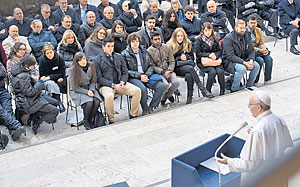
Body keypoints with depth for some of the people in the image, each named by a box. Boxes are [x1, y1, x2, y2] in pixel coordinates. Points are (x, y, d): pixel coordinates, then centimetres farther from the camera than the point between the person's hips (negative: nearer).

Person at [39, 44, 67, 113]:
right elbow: (42, 75, -2)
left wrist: (50, 77, -16)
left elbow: (62, 73, -4)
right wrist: (56, 78, -14)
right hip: (47, 81, 0)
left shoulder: (60, 58, -7)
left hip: (58, 81, 0)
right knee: (51, 84, -33)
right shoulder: (42, 60, -5)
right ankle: (59, 102, -40)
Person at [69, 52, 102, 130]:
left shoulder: (91, 66, -1)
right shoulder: (73, 69, -13)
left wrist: (91, 90, -10)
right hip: (77, 91, -4)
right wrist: (86, 92, -17)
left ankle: (90, 120, -6)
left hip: (89, 89, 4)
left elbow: (93, 81, 9)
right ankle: (85, 121, -7)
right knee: (89, 102, -31)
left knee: (97, 101, -26)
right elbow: (74, 87, -10)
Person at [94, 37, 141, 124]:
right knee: (109, 96, -38)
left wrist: (122, 82, -7)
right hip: (106, 85, -5)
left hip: (120, 83, 5)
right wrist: (113, 85, -16)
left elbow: (125, 72, 15)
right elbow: (99, 78, -6)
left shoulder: (119, 57, 15)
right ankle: (111, 121, -20)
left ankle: (133, 115, -4)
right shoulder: (98, 60, 0)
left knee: (137, 90, -17)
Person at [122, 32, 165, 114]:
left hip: (145, 76, 5)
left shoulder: (144, 51, 16)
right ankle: (145, 110, -13)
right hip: (133, 78, -5)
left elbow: (150, 66, 15)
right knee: (143, 89, -36)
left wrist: (146, 75, -6)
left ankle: (151, 107, -9)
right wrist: (139, 76, -14)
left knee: (161, 86, -19)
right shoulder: (125, 54, 2)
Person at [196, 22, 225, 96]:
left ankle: (222, 92, -15)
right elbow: (198, 53, -5)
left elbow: (219, 50, 11)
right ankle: (207, 91, -16)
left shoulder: (215, 39, 12)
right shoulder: (199, 40, 0)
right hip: (203, 62, -3)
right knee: (212, 71, -31)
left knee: (220, 71, -26)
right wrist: (209, 55, -15)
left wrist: (215, 55, -10)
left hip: (215, 60, 3)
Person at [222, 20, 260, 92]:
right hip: (229, 62, -6)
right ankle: (234, 90, -17)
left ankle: (249, 86, 2)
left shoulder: (247, 36, 5)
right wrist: (244, 63, -29)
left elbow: (251, 50, 7)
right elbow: (231, 56, -22)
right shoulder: (228, 38, -16)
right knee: (242, 68, -34)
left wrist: (251, 60, -15)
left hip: (243, 60, 7)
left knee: (256, 65, -17)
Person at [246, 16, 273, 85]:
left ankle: (267, 80, -13)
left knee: (269, 59, -20)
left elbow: (261, 43, 14)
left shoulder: (258, 30, 11)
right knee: (260, 60, -30)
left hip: (257, 51, 6)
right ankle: (255, 81, -17)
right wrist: (259, 50, -22)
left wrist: (264, 49, -10)